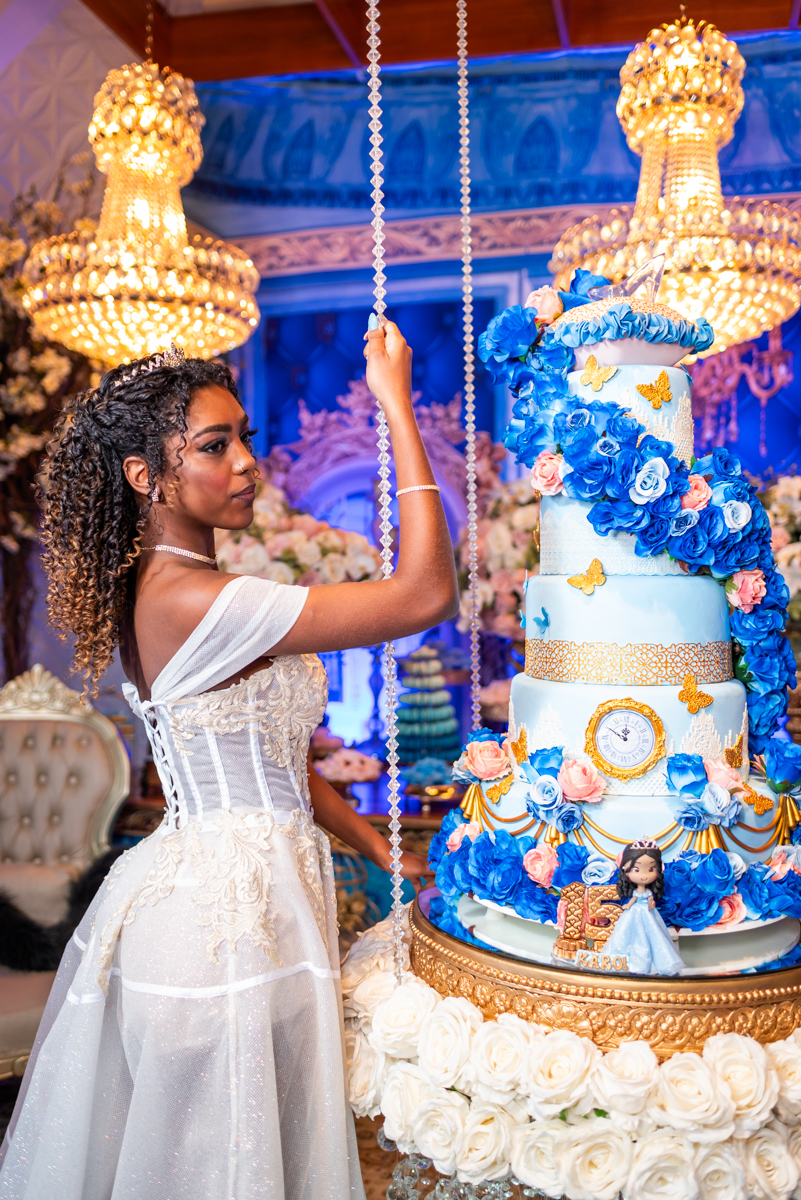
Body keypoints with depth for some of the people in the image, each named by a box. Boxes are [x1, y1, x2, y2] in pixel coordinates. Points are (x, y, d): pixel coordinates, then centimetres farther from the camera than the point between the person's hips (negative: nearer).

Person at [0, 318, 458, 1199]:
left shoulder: (165, 589, 7)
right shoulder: (187, 601, -23)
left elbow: (269, 761, 11)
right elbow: (426, 595, -26)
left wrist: (385, 854, 11)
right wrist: (398, 407, -20)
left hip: (244, 887, 9)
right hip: (224, 911, -9)